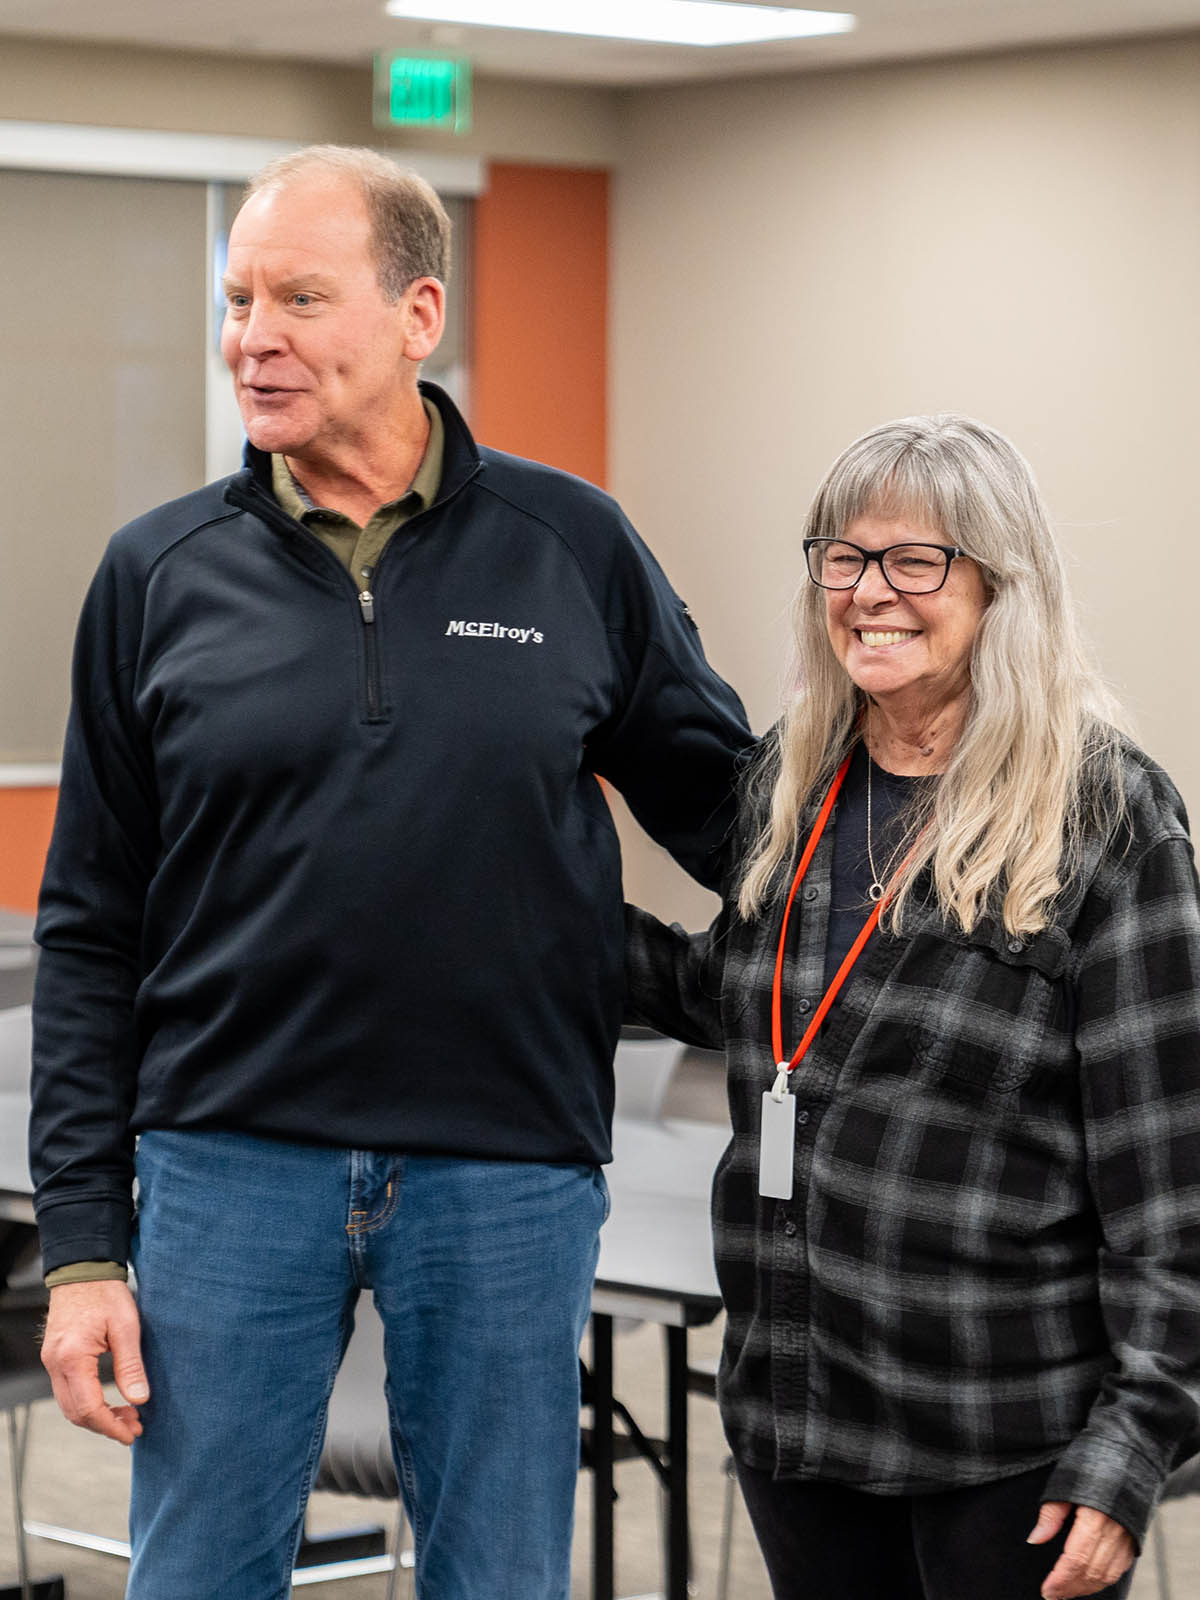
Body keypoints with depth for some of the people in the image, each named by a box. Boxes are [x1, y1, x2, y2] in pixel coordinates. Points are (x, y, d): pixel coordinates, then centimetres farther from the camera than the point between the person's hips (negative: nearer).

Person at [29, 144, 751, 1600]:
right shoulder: (161, 577, 3)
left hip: (506, 1180, 0)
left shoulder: (574, 549, 2)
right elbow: (90, 936, 5)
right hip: (231, 1165, 0)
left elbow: (724, 805, 11)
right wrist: (81, 1245, 1)